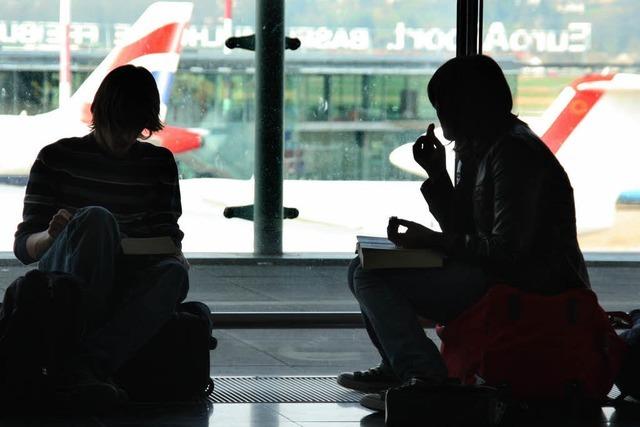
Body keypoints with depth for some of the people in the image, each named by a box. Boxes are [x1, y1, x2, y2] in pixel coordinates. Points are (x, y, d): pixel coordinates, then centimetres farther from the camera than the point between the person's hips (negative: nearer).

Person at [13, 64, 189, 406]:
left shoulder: (160, 163, 15)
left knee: (173, 274, -33)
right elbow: (23, 246, 2)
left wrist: (176, 258, -13)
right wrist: (52, 235, -22)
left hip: (127, 288, 3)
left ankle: (81, 368, -47)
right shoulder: (57, 158, 5)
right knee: (97, 218, -35)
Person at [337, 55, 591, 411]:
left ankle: (425, 377, -28)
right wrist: (438, 174, 7)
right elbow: (466, 234, 16)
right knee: (365, 266, 20)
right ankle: (398, 367, 17)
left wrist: (433, 241, -15)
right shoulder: (479, 150, 14)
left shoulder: (515, 154, -17)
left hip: (528, 292, -11)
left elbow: (507, 251, -23)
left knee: (369, 274, -19)